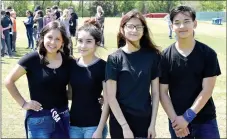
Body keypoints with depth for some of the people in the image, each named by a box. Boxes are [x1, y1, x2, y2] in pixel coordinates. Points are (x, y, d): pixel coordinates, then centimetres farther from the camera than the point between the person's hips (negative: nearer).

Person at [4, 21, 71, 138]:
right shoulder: (32, 59, -12)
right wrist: (23, 103, -10)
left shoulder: (67, 61, 0)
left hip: (63, 117, 4)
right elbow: (9, 81, -9)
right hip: (39, 119, -4)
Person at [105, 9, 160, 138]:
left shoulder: (152, 56, -1)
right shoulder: (115, 58, -7)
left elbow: (155, 92, 2)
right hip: (120, 121, -2)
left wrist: (153, 123, -2)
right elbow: (111, 97, -9)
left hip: (145, 120, 2)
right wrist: (125, 126, -13)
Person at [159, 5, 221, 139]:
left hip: (205, 120, -1)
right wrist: (175, 119, -12)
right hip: (177, 120, 1)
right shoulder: (165, 56, -4)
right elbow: (163, 92, -2)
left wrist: (188, 117, -15)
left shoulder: (208, 54, -6)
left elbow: (207, 90, -10)